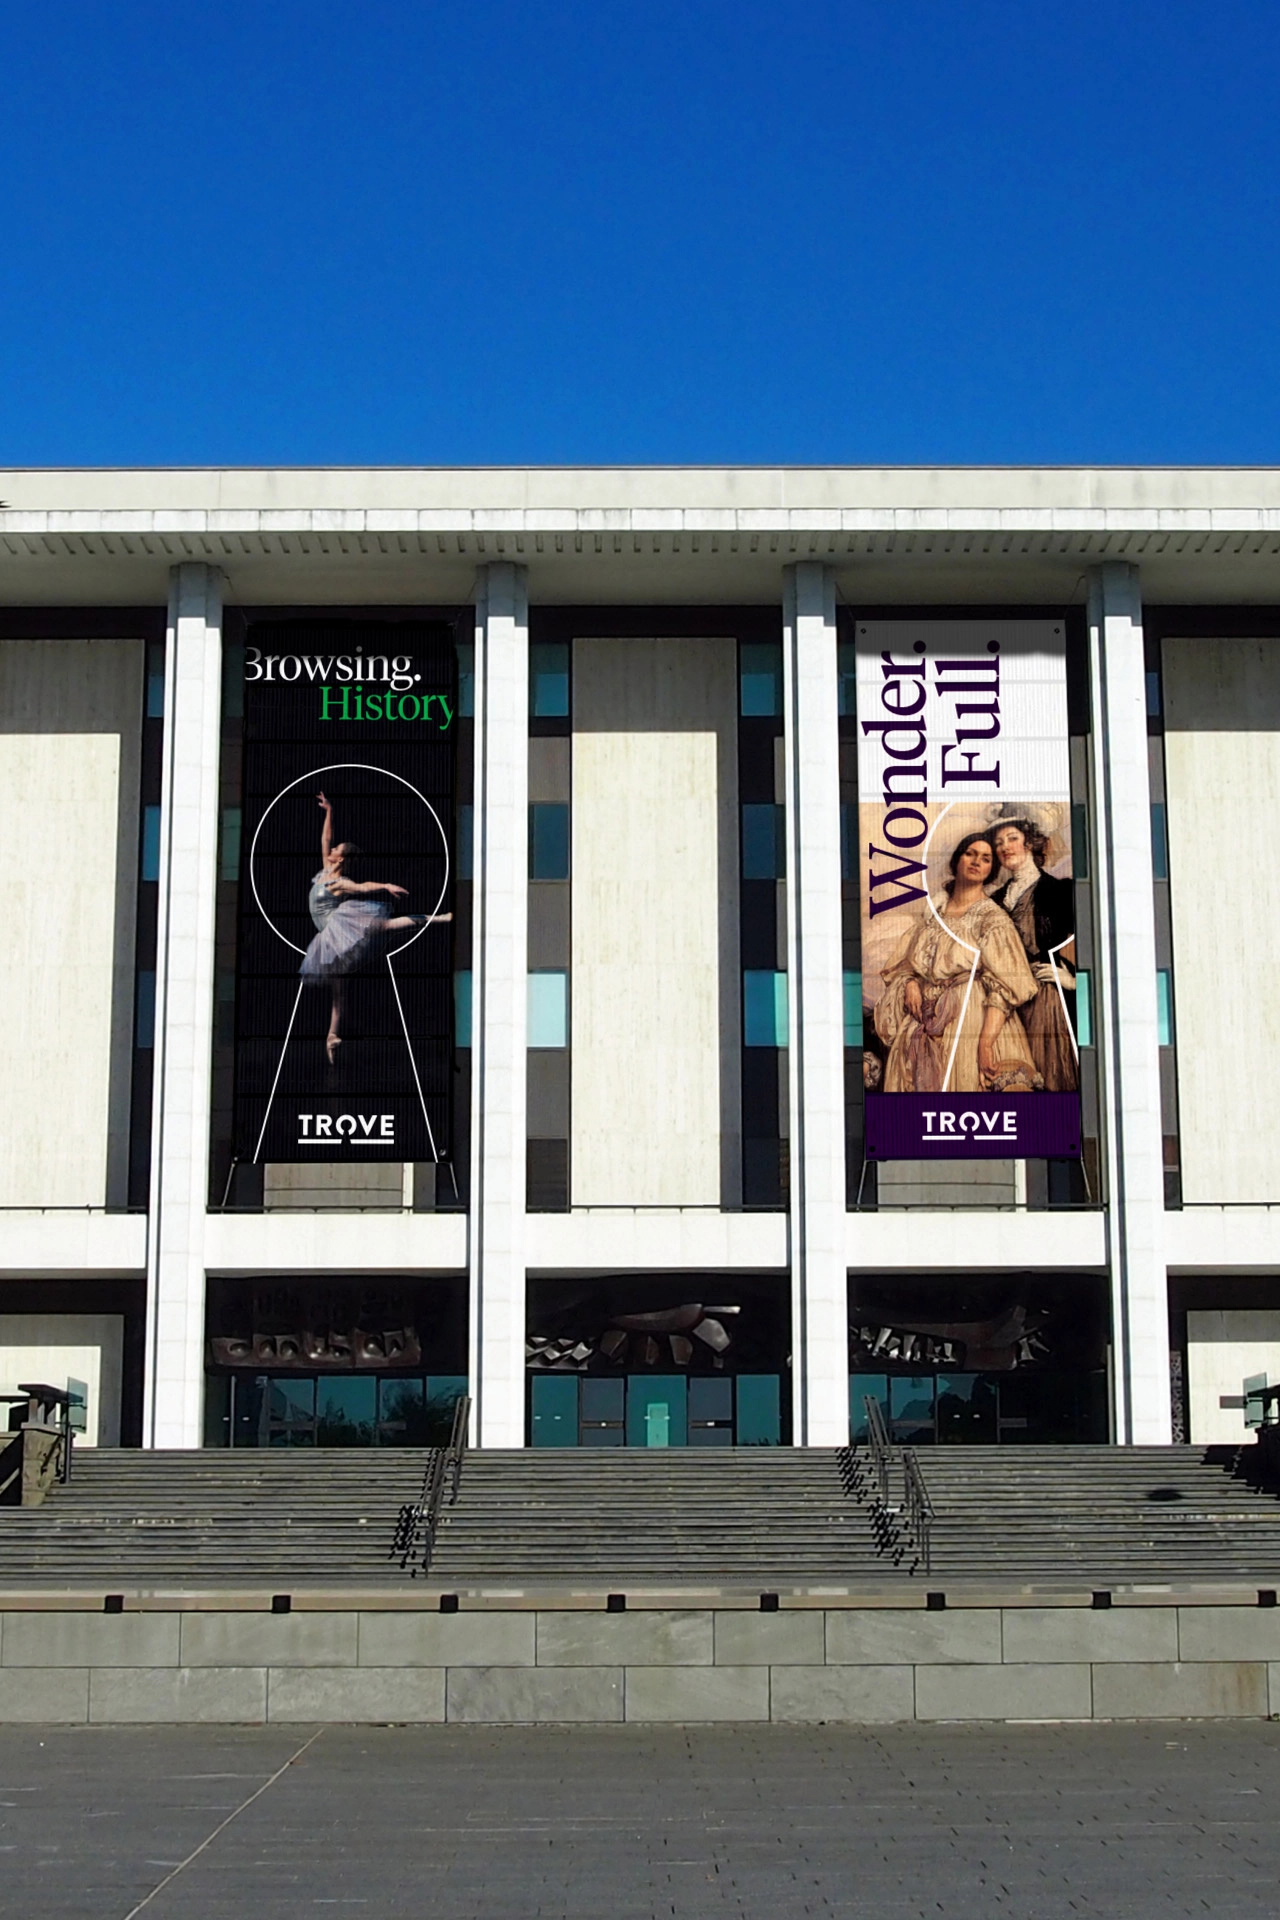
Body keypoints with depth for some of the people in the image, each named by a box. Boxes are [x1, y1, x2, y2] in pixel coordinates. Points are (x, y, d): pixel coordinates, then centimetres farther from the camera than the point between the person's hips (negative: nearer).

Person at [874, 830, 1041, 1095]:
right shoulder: (932, 912, 13)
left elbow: (1003, 987, -13)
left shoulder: (994, 919, -2)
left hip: (971, 1021, -4)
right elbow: (904, 963, 19)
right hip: (922, 1029, 4)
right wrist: (910, 984, -6)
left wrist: (986, 1042, -24)